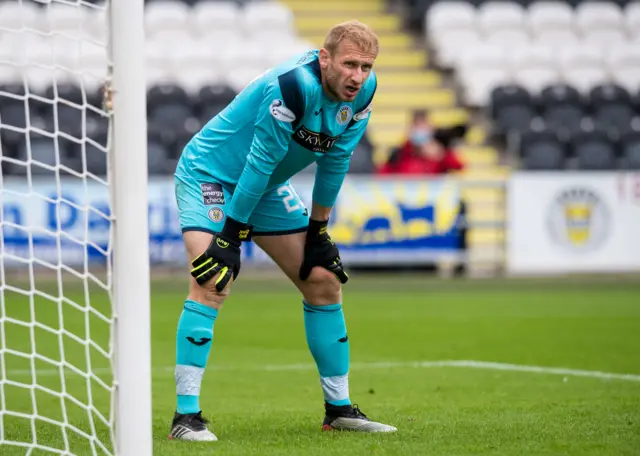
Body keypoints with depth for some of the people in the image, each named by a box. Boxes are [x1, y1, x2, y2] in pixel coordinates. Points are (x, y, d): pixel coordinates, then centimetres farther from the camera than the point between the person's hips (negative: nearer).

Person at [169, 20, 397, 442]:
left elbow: (335, 161, 1)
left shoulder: (362, 91, -10)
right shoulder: (293, 86, -33)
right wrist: (230, 235, -25)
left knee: (324, 280, 7)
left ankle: (340, 408, 18)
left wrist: (318, 230, 6)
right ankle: (186, 415, -24)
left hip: (266, 187, 8)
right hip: (209, 174, -8)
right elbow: (261, 161, -29)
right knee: (212, 283, -25)